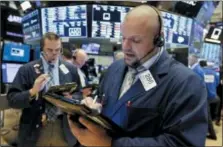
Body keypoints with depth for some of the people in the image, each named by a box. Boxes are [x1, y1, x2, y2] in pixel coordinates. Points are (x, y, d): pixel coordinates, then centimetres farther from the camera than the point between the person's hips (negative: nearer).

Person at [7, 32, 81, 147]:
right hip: (34, 130, -1)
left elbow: (79, 95, 7)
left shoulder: (71, 69, 3)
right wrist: (32, 91, -23)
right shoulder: (26, 70, -3)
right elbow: (12, 99, -6)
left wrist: (71, 98, -14)